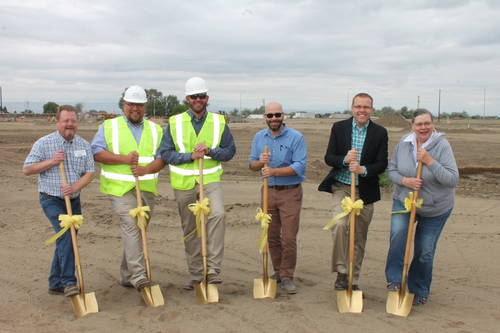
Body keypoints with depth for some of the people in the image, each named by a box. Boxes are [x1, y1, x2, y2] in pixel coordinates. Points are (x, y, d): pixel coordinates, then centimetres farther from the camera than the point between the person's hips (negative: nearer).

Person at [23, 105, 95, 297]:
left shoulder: (84, 145, 5)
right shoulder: (44, 143, -6)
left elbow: (89, 172, 0)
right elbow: (27, 170, -6)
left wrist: (74, 187, -17)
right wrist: (51, 161, -18)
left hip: (74, 200, 5)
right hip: (51, 200, -5)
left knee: (66, 241, 10)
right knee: (66, 234, -22)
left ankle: (56, 284, 23)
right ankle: (69, 282, -18)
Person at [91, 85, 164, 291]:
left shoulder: (155, 130, 14)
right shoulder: (109, 127, 6)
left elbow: (163, 156, 4)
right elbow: (97, 152, -4)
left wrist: (146, 169, -15)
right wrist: (124, 159, -15)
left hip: (146, 188, 4)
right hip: (120, 188, -4)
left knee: (139, 231, 8)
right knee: (131, 226, -19)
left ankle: (127, 276, 22)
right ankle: (138, 276, -20)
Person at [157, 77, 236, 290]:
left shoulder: (219, 122, 4)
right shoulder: (174, 123, 3)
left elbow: (230, 150, 5)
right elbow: (165, 153, -2)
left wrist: (210, 151, -13)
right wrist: (190, 156, -16)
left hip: (210, 179, -1)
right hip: (183, 183, 1)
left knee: (217, 215, -27)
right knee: (189, 229, 9)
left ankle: (213, 269, -19)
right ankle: (195, 274, 24)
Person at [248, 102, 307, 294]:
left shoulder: (296, 137, -9)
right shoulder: (259, 137, 7)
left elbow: (299, 166, -17)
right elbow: (252, 165, 8)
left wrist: (274, 171, -27)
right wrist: (260, 162, -16)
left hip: (290, 193, -4)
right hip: (269, 191, 5)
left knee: (288, 238, -4)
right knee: (271, 236, 11)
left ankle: (287, 277, 10)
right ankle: (278, 272, 27)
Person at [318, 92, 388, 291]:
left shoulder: (380, 133, 1)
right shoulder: (339, 128, 1)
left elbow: (382, 164, -3)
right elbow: (328, 157, -1)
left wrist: (363, 169, -23)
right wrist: (345, 160, -22)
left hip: (365, 191, 1)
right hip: (341, 187, -1)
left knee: (360, 237, 9)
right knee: (340, 225, -24)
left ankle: (353, 279, 24)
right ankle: (341, 272, -11)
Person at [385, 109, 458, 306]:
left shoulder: (442, 145, -18)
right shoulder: (404, 142, -6)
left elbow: (452, 180, -23)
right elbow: (391, 169, 2)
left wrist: (429, 161, -31)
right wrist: (405, 181, -18)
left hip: (435, 208, -2)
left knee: (425, 251, 6)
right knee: (398, 234, -25)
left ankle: (419, 291, 28)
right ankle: (395, 279, -9)